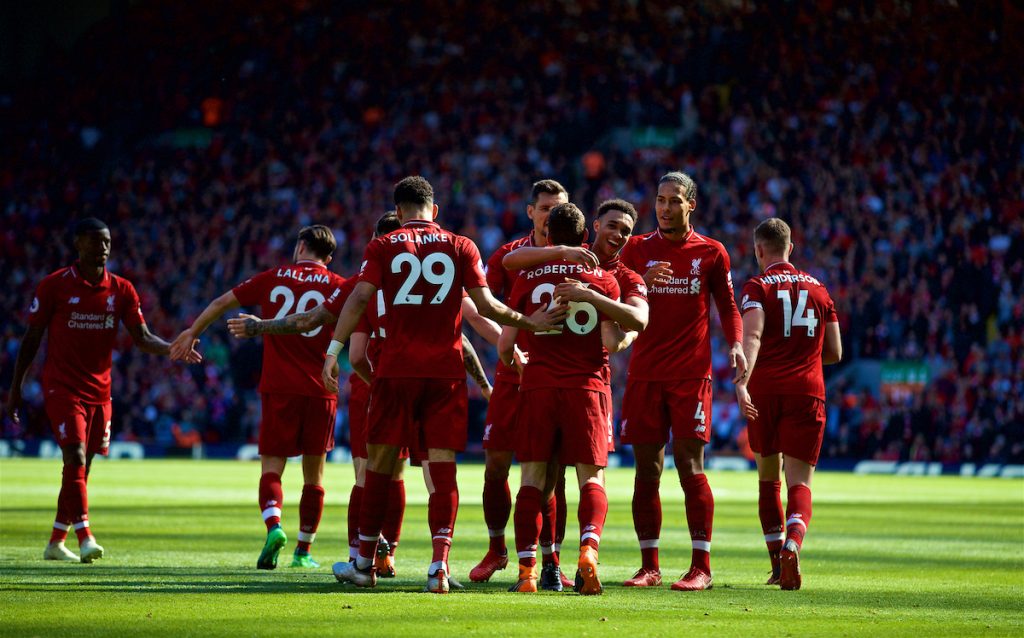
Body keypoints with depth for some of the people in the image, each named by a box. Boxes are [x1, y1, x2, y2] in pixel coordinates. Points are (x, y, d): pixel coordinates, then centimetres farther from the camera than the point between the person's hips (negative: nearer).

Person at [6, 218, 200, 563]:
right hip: (62, 388, -4)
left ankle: (56, 542, 18)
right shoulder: (54, 286, -5)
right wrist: (15, 389, 0)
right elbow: (31, 338, 0)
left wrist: (175, 349, -16)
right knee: (75, 459, -17)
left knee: (82, 466, 8)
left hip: (99, 390, 4)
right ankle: (85, 538, -21)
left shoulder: (121, 289, 5)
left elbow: (142, 338, 3)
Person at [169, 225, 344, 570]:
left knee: (271, 467, 1)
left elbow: (222, 302, 17)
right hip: (320, 392, 0)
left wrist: (192, 332, 29)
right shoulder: (336, 286, 4)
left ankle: (274, 526, -26)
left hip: (278, 389, 0)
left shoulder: (272, 278, 9)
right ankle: (303, 551, 13)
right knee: (313, 474, 11)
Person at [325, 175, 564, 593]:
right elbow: (485, 305, 1)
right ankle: (439, 565, -12)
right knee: (443, 468, 0)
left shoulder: (383, 247, 4)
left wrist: (333, 351, -7)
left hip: (396, 370, 0)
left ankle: (364, 563, 14)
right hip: (446, 371, 0)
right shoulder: (461, 247, 6)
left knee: (379, 463, 9)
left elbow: (359, 298, -6)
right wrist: (529, 323, 11)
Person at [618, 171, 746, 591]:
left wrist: (736, 345, -6)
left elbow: (727, 306, 12)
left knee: (690, 466, -8)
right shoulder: (637, 250, 9)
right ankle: (649, 566, 8)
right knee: (647, 470, 2)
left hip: (691, 375, -2)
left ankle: (701, 567, -6)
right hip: (645, 374, 2)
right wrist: (642, 284, -14)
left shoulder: (711, 253, 6)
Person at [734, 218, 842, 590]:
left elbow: (752, 337, -16)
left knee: (768, 478, 15)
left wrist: (742, 382, -28)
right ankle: (792, 544, -32)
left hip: (764, 391, -1)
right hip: (807, 391, 1)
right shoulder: (817, 289, 15)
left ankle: (777, 563, 17)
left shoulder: (757, 287, 2)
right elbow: (834, 353, 17)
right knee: (799, 483, -4)